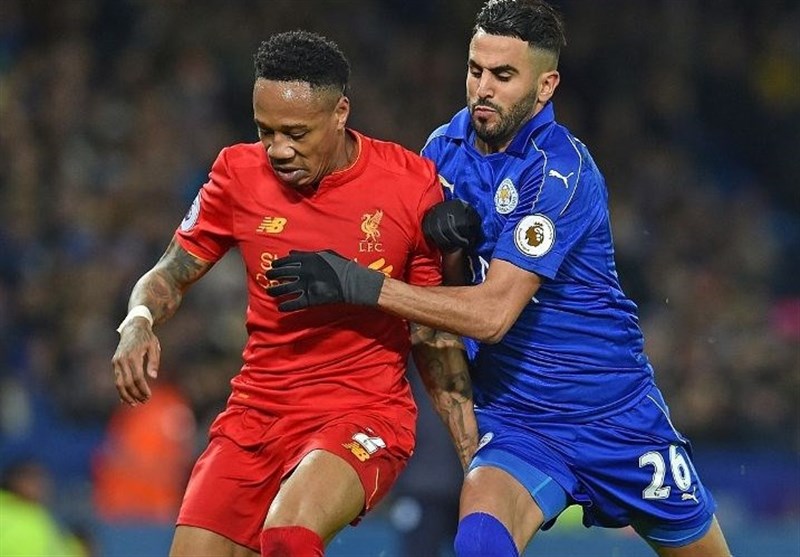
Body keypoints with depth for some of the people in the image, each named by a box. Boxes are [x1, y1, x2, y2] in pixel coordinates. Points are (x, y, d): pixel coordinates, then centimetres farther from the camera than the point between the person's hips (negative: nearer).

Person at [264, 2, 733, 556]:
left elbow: (493, 312, -27)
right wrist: (434, 228, -15)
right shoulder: (447, 145, 0)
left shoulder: (560, 169, -20)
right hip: (516, 420, 3)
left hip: (617, 416, -3)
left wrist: (356, 283, -30)